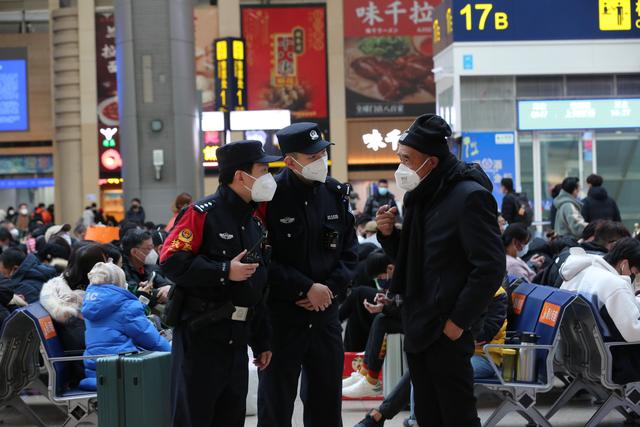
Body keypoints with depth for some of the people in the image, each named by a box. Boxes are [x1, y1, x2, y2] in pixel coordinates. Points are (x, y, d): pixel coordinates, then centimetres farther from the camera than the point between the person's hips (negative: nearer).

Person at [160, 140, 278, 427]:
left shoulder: (254, 225, 17)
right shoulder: (202, 214, -9)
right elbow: (171, 261, -18)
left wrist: (262, 342, 21)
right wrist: (224, 271, -19)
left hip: (237, 338, 8)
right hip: (199, 335, -8)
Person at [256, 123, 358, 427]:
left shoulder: (335, 194, 5)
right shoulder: (269, 196, -13)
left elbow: (350, 251, 11)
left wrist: (330, 288, -5)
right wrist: (307, 288, -15)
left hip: (325, 312, 5)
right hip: (280, 315, -5)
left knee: (327, 402, 14)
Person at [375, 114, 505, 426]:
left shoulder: (469, 197, -14)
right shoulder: (420, 197, 13)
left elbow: (490, 268, -18)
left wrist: (457, 321, -18)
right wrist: (389, 234, 1)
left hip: (447, 331, -9)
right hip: (418, 328, 9)